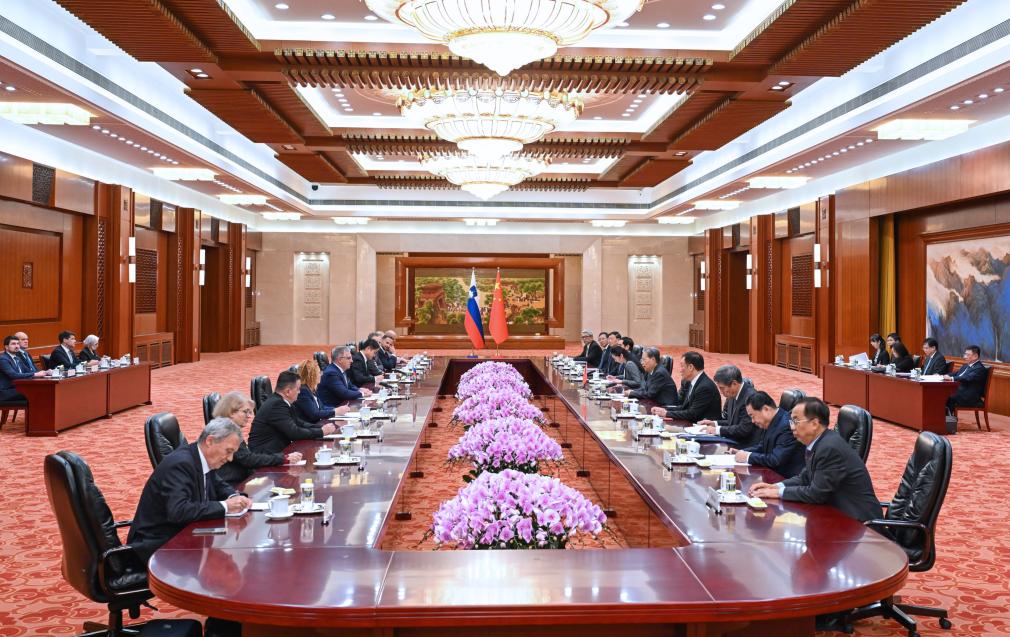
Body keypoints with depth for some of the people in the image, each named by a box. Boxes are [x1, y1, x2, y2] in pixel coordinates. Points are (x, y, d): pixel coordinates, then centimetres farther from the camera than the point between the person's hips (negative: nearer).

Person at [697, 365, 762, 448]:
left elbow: (744, 429, -21)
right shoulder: (733, 395, 7)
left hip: (747, 448, -8)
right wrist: (714, 423, 2)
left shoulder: (750, 397, -20)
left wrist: (718, 429, -16)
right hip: (734, 443, 8)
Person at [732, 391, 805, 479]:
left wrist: (748, 457, -17)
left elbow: (776, 460, -26)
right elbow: (762, 446, 19)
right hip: (774, 474, 8)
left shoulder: (787, 426, -22)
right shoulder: (772, 422, 5)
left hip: (787, 479, -8)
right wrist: (742, 452, 3)